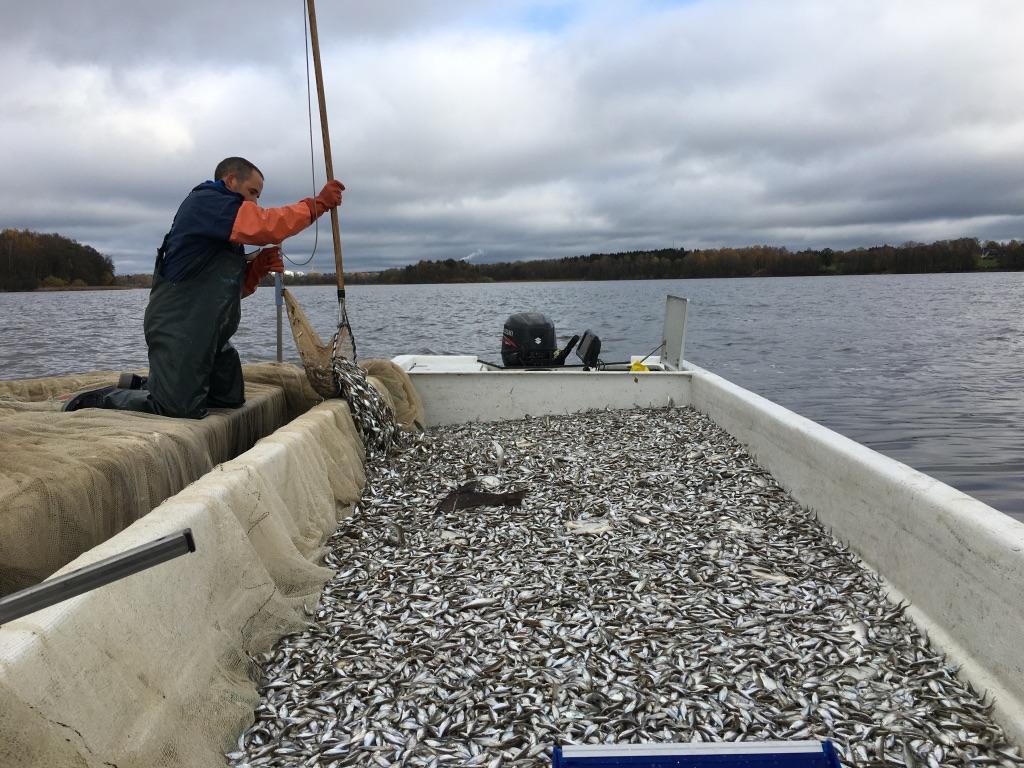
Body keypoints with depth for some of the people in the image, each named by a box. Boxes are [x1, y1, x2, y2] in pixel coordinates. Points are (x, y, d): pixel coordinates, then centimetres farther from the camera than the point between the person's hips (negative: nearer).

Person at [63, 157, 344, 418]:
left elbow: (233, 286, 20)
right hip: (178, 329, -11)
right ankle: (103, 398, 5)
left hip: (205, 332, 11)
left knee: (231, 399, 13)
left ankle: (141, 385, 23)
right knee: (182, 409, -16)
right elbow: (266, 226, -22)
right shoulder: (206, 201, -8)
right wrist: (318, 204, -15)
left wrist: (258, 267, 1)